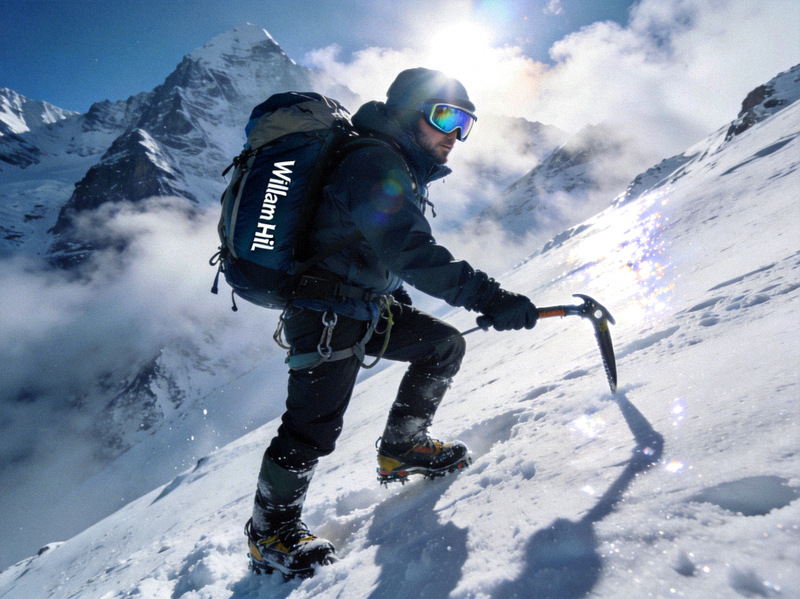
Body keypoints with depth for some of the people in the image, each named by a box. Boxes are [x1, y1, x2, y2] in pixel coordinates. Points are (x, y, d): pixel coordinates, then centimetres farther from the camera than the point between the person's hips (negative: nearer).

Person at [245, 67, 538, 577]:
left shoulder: (403, 169, 16)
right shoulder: (375, 161, -18)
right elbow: (409, 252, -31)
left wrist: (404, 308, 28)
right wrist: (488, 296, -33)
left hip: (370, 305, 10)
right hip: (327, 311, -10)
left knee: (445, 345, 9)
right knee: (315, 426, -10)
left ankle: (402, 448, 22)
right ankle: (270, 529, 14)